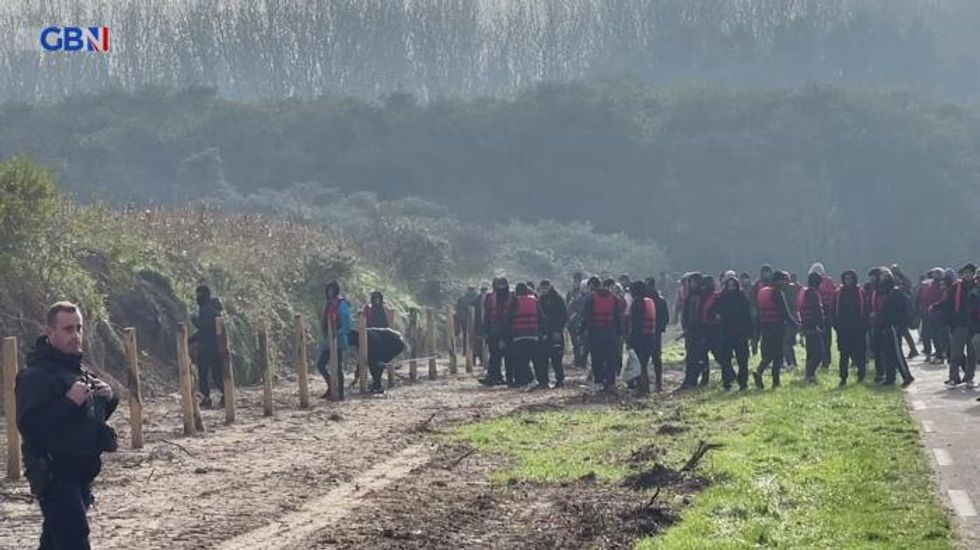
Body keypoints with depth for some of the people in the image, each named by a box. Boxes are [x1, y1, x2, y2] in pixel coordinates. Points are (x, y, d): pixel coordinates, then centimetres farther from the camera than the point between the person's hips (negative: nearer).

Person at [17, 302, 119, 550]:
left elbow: (95, 417, 25)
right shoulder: (37, 375, -14)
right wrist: (69, 401, -27)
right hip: (55, 474, -9)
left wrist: (108, 398, 4)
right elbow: (29, 425, -24)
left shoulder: (80, 371, 15)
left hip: (80, 472, 9)